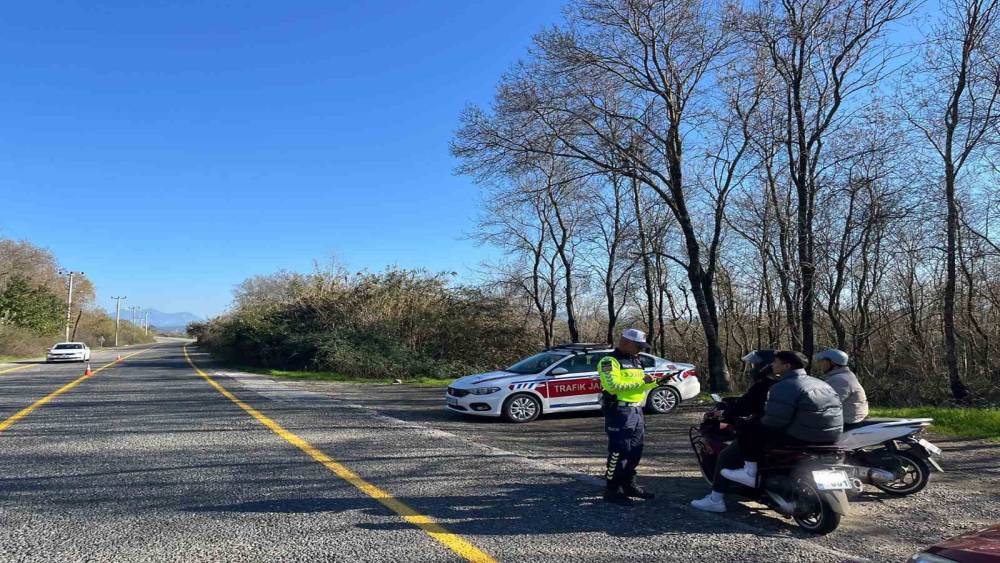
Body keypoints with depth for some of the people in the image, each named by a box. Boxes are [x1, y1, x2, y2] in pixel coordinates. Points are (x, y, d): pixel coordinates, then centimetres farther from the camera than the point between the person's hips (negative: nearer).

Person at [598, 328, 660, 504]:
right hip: (619, 411, -9)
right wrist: (641, 382, -21)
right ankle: (613, 490, 0)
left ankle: (629, 485, 27)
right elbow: (614, 385, -23)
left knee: (635, 450, 14)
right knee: (619, 452, -7)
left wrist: (653, 383, 1)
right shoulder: (609, 361, -11)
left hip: (636, 411, 9)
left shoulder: (636, 361, 18)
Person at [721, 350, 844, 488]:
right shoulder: (819, 383, 15)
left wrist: (761, 421, 4)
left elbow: (775, 421, -17)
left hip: (802, 437, -9)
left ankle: (751, 473, 1)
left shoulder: (784, 387, -13)